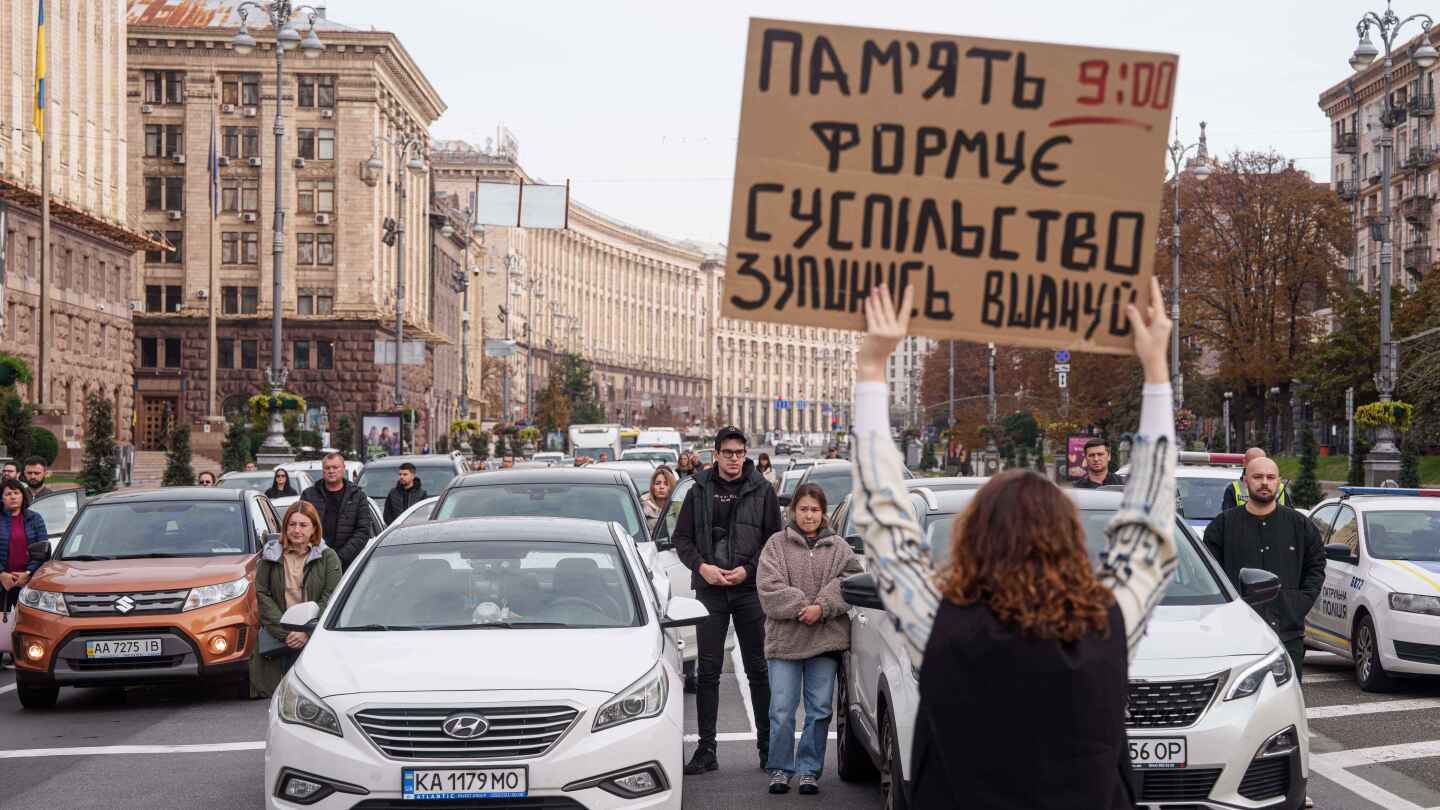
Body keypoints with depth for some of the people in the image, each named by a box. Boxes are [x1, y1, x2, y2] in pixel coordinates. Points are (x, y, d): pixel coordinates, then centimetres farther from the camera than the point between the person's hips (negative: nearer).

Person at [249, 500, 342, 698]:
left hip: (317, 639, -1)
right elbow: (262, 595, 2)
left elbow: (330, 599, -1)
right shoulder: (271, 556, 9)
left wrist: (307, 632, -13)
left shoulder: (328, 557, 6)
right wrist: (284, 632, -9)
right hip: (278, 639, 1)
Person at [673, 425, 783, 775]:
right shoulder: (699, 490, 7)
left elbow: (775, 539, 4)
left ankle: (768, 746, 12)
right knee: (707, 672, 2)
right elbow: (681, 537, 9)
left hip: (750, 590, -1)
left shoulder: (761, 490, 4)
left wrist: (748, 569, -9)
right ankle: (706, 749, 6)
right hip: (710, 590, 1)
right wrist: (701, 566, -7)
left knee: (759, 670, 4)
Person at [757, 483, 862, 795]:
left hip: (826, 639, 2)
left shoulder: (838, 547, 12)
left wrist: (822, 607, -15)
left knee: (819, 710, 3)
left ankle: (809, 769, 13)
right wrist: (800, 606, -15)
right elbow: (769, 587, -5)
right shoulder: (777, 544, 6)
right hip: (784, 640, -1)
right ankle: (780, 769, 10)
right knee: (781, 710, -2)